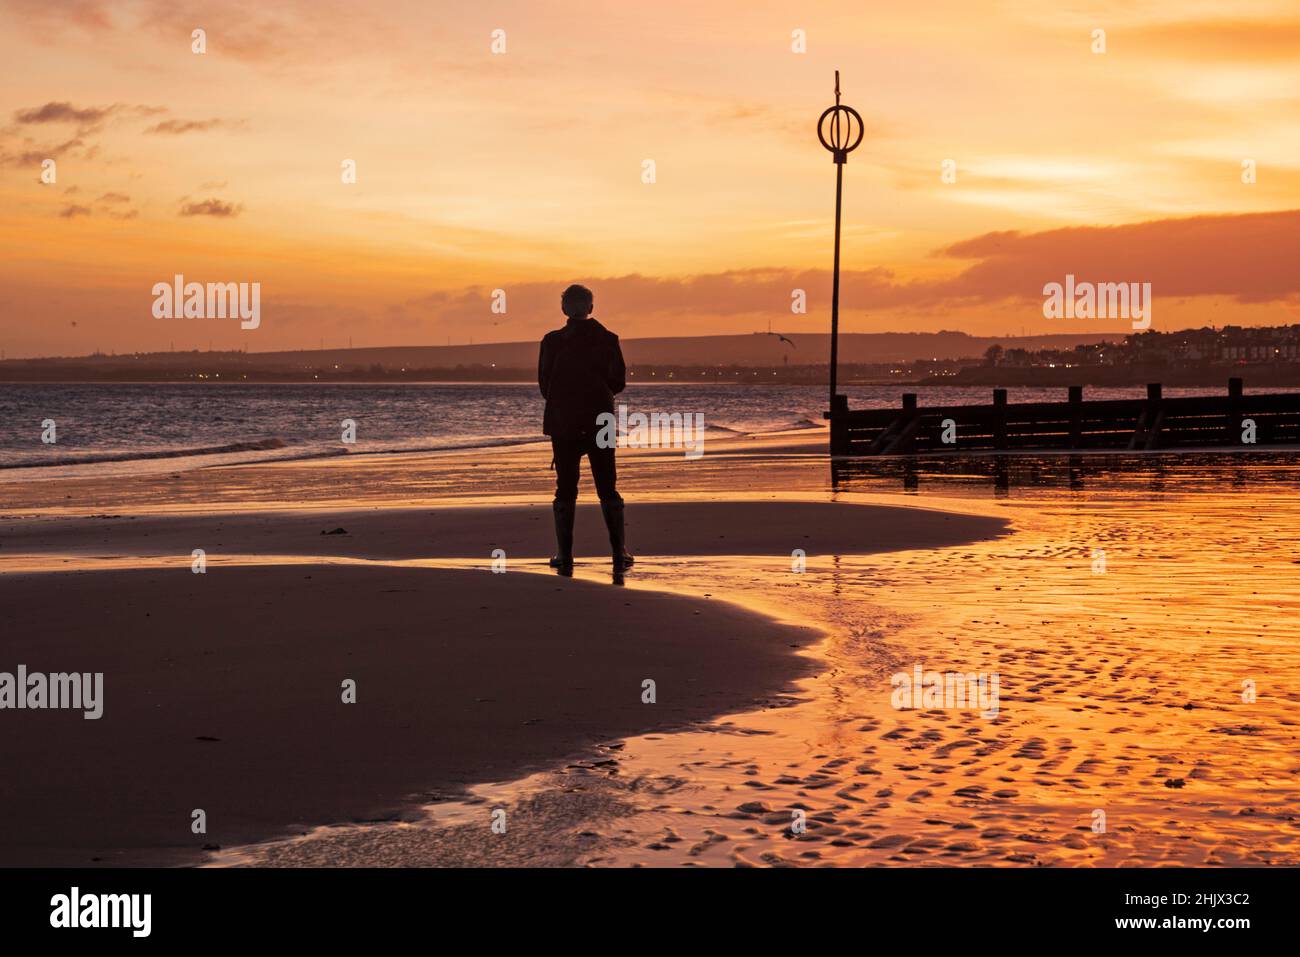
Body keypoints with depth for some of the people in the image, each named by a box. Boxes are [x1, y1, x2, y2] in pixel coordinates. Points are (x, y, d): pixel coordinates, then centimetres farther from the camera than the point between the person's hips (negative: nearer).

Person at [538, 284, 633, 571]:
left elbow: (544, 384, -1)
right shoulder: (607, 339, -2)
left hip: (562, 422, -1)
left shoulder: (552, 341, -5)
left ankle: (564, 555, 2)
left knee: (565, 489, 6)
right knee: (608, 489, 9)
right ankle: (619, 552, 5)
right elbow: (619, 382, -1)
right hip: (600, 423, 1)